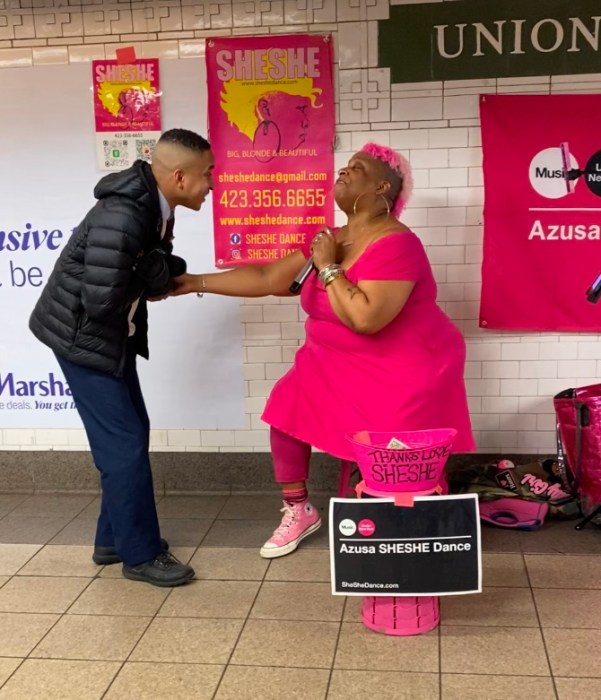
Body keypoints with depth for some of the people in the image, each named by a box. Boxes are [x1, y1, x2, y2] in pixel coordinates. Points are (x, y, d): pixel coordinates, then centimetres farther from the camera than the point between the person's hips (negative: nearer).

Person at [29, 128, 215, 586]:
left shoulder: (156, 205, 0)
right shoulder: (121, 217, -31)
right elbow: (101, 299, -31)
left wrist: (161, 277, -14)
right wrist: (153, 276, -18)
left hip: (113, 335, 10)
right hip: (81, 336, -9)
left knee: (130, 433, 13)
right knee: (123, 443, -4)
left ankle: (114, 538, 27)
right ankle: (140, 554, 10)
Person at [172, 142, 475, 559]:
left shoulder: (396, 244, -23)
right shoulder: (332, 241, 3)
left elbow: (366, 318, -33)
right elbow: (267, 279, 5)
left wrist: (328, 268, -22)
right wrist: (198, 282, 4)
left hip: (403, 373, -8)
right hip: (339, 363, 9)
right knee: (288, 408, 5)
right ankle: (299, 512, 19)